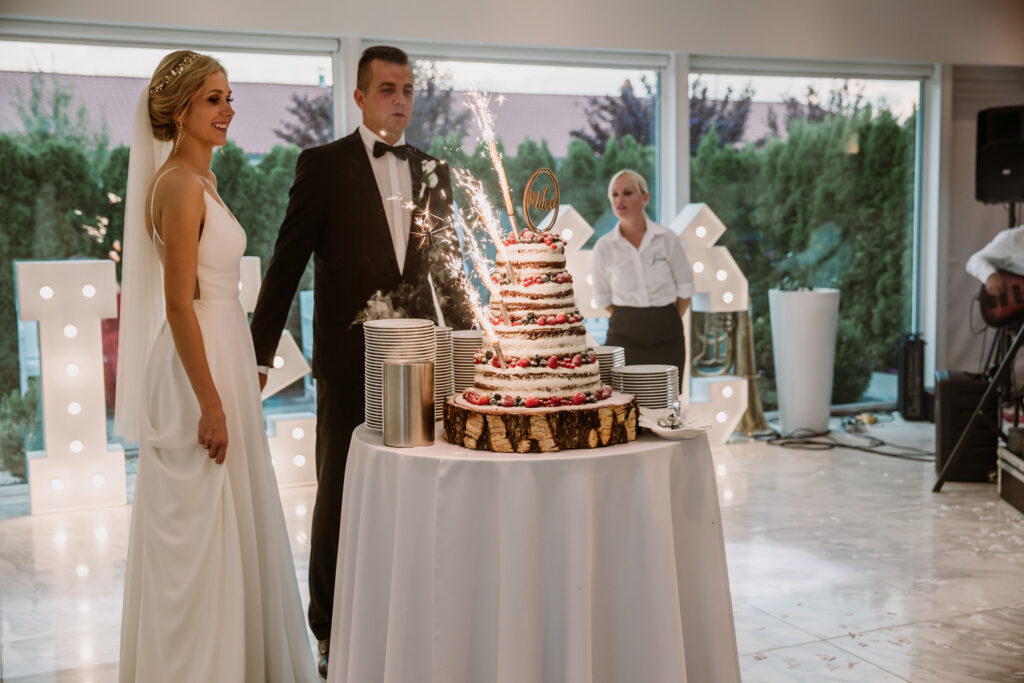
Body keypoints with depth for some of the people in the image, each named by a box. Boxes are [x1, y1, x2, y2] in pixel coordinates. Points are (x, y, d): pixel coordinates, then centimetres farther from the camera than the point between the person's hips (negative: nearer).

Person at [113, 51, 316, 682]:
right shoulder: (180, 185, -17)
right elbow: (179, 302, -21)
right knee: (199, 530, 0)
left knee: (224, 524, 18)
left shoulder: (201, 181, 13)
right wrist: (211, 403, -21)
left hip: (221, 356, 10)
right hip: (197, 369, -10)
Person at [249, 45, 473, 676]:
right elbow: (288, 261, -4)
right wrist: (260, 352, -6)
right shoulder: (324, 165, -2)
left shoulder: (434, 171, 11)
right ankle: (331, 634, 20)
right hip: (349, 358, -3)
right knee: (340, 493, 6)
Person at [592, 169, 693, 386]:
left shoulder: (667, 238, -3)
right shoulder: (604, 246, -1)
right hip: (624, 336, 0)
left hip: (666, 336, 0)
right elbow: (603, 298, 9)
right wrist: (630, 319, 10)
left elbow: (685, 289, 6)